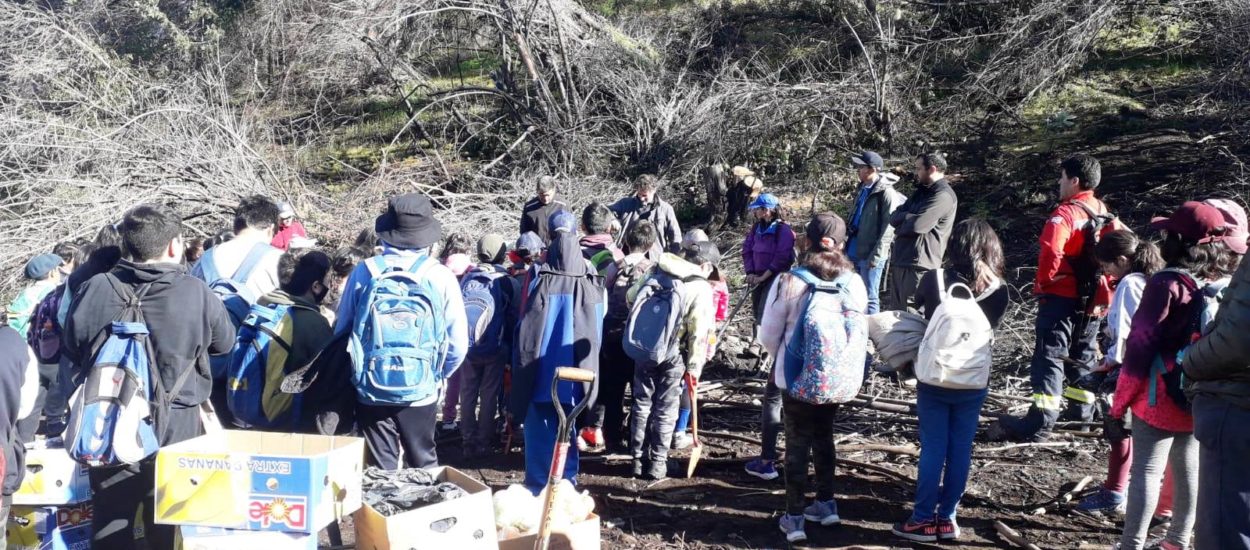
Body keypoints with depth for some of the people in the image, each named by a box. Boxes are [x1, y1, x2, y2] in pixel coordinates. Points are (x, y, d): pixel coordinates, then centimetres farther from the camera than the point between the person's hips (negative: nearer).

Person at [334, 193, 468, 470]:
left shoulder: (363, 272, -7)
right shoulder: (441, 276, -10)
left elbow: (340, 330, 2)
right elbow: (457, 342, -6)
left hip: (370, 391, 1)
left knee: (380, 470, 12)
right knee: (423, 465, 16)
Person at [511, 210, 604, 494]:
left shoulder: (542, 284, -11)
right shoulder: (590, 288, -5)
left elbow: (527, 330, -6)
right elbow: (595, 335, 4)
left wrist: (523, 367, 6)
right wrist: (587, 370, 15)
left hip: (541, 370, -2)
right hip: (572, 373, 2)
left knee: (540, 429, 7)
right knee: (566, 429, 16)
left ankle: (538, 486, 10)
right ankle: (567, 482, 22)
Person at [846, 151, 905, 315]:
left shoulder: (886, 192, -12)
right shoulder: (863, 189, 13)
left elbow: (888, 227, -16)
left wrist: (877, 255, -18)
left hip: (870, 254, -8)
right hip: (854, 251, 8)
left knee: (870, 297, 0)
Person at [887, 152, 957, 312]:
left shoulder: (943, 195, -12)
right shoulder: (921, 191, 19)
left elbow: (917, 225, -22)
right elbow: (894, 218, 12)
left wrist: (903, 218, -1)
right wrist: (909, 217, -9)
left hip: (918, 265, -9)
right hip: (899, 262, 10)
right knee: (897, 314, 16)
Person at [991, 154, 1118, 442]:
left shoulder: (1065, 213, -17)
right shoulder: (1103, 212, 10)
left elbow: (1051, 251, -31)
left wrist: (1044, 281, -14)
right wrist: (1103, 290, 17)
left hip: (1061, 297, -8)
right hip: (1092, 300, 8)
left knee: (1049, 356, -8)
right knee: (1082, 355, 21)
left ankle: (1040, 421, -13)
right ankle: (1082, 409, 33)